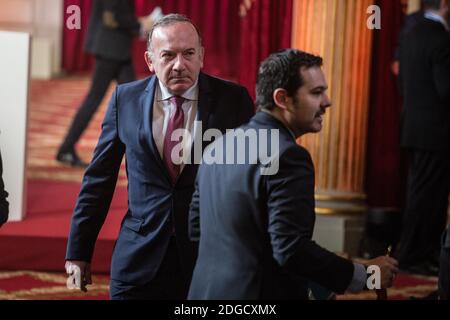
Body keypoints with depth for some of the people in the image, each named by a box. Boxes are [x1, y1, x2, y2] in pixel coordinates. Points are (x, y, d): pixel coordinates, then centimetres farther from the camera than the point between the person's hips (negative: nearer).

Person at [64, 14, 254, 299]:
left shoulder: (233, 100, -3)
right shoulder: (126, 99, 1)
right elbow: (99, 178, 6)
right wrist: (78, 251, 5)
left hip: (209, 255, -1)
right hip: (139, 258, 1)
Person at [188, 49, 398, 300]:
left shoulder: (219, 145, 6)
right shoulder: (287, 156, -18)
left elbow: (196, 230, 12)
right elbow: (291, 249, -24)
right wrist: (363, 275, -16)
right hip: (262, 293, -8)